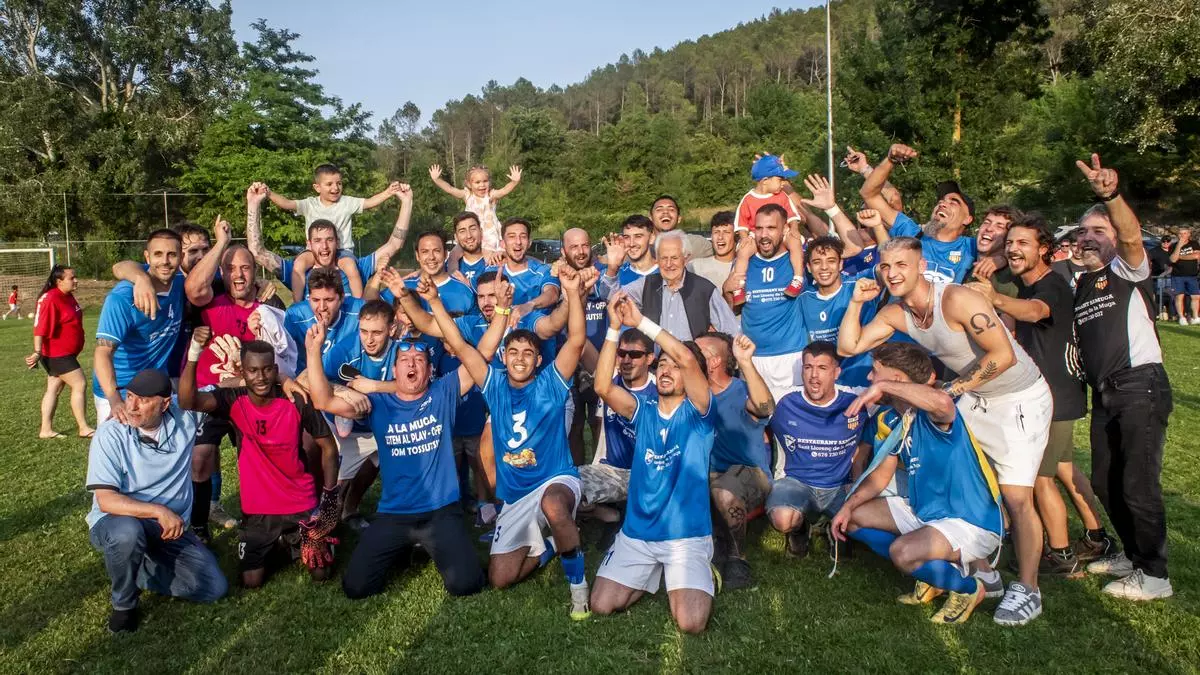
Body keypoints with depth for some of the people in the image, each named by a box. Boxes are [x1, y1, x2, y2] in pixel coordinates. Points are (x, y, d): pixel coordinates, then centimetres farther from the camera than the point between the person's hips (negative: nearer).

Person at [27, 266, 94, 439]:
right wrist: (37, 352, -27)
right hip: (57, 354, -9)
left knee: (54, 389, 13)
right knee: (80, 385, -7)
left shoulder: (68, 296, 8)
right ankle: (84, 428, -1)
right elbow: (40, 329, -24)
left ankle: (46, 430, 20)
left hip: (65, 354, 9)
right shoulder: (50, 300, -20)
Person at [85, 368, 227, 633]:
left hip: (171, 528, 3)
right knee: (128, 531, -40)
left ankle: (135, 569, 12)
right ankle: (124, 604, -11)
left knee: (214, 588, -10)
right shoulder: (110, 434, -18)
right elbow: (107, 501, -23)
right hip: (115, 523, -3)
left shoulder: (184, 418, -10)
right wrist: (159, 511, -34)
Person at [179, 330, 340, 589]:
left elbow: (327, 446, -5)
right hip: (257, 509, 1)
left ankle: (290, 541, 32)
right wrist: (194, 353, -44)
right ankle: (273, 544, 31)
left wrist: (330, 496, -8)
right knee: (251, 581, -1)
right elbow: (187, 402, -31)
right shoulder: (233, 401, -13)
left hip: (302, 504, 0)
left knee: (320, 572, 1)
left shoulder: (297, 402, -15)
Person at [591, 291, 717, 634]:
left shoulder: (696, 412, -5)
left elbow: (687, 358, -23)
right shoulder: (643, 413, 5)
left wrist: (641, 321, -22)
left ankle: (700, 576, 16)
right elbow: (603, 387, -13)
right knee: (601, 605, -6)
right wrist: (614, 327, -20)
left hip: (687, 535, -3)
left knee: (691, 623, -18)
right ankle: (653, 575, 22)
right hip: (636, 533, 4)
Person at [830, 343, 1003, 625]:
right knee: (853, 517, 7)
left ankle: (968, 587, -1)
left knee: (902, 552, -33)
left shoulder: (930, 414, -23)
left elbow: (943, 401, -49)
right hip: (924, 511, 9)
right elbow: (881, 474, 12)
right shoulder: (891, 421, 4)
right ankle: (931, 572, 12)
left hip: (973, 521, -9)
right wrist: (848, 506, -2)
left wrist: (883, 386, -41)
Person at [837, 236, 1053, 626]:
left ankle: (1027, 591, 10)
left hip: (1020, 398, -7)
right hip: (972, 397, 7)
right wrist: (857, 301, -12)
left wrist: (951, 390, -23)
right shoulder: (896, 314, -5)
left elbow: (1003, 356, -29)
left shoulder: (956, 300, -27)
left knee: (1016, 497, -9)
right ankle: (984, 575, 23)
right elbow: (848, 347, -4)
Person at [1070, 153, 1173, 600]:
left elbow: (1131, 236, -24)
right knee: (1104, 481, 13)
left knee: (1138, 483, -7)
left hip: (1141, 387, -8)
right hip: (1104, 393, 8)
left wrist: (1111, 195, -44)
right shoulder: (1077, 286, 18)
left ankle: (1154, 576, 6)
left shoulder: (1127, 271, -3)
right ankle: (1133, 554, 31)